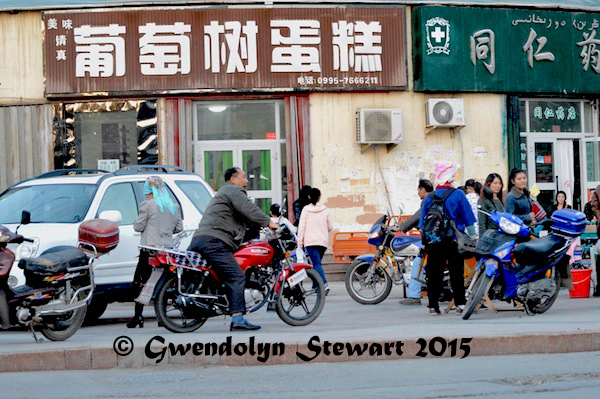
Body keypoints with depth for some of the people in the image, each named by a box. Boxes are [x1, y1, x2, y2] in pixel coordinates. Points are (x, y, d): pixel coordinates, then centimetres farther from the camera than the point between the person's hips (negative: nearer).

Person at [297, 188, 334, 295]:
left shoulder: (306, 210, -1)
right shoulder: (325, 210, 5)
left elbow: (301, 227, -2)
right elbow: (330, 227, 10)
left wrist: (300, 242, 2)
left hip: (310, 242, -3)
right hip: (323, 241, 3)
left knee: (317, 263, -13)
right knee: (317, 263, 17)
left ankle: (324, 284, -32)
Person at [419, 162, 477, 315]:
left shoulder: (429, 197, 4)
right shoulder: (458, 195, -4)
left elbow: (423, 223, 7)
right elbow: (468, 220, -2)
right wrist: (473, 238, 5)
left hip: (434, 243, 2)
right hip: (454, 243, -2)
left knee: (434, 273, 5)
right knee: (456, 272, 6)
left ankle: (433, 305, 4)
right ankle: (460, 304, 6)